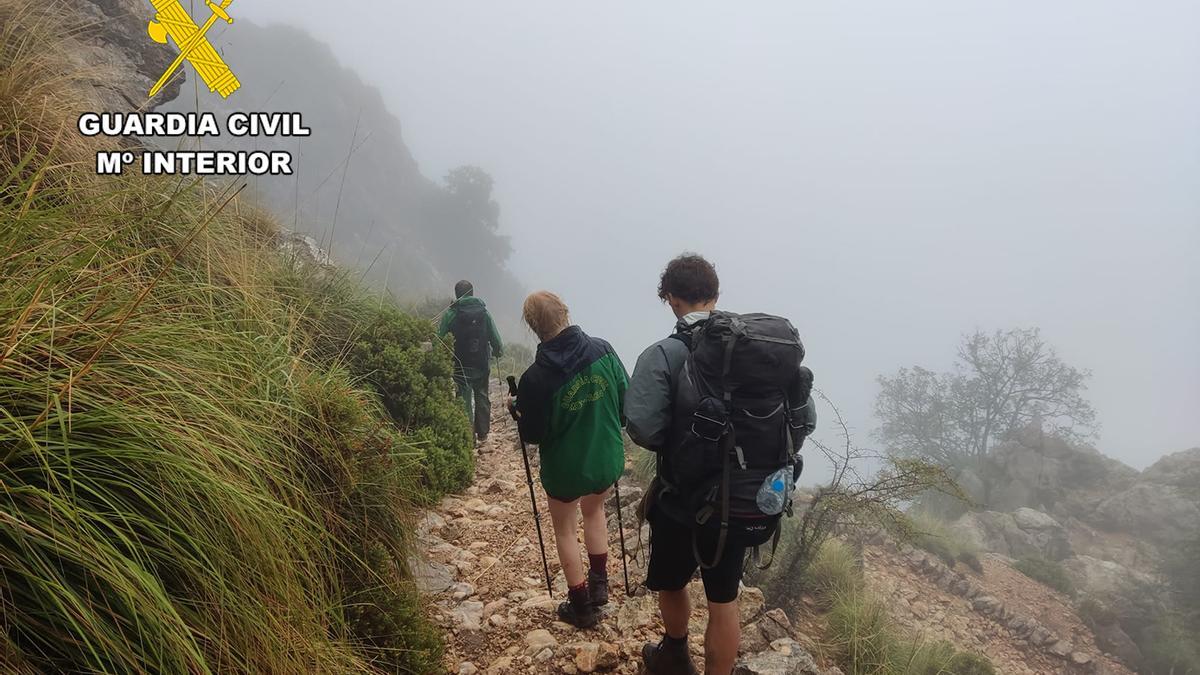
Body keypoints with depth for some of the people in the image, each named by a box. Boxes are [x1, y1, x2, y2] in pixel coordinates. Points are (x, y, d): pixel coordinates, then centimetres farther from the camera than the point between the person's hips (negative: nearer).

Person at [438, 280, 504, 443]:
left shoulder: (450, 313, -9)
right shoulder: (483, 311, -2)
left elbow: (439, 337, -11)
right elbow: (495, 337, 0)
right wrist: (498, 351, 17)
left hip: (461, 365, -2)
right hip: (482, 364, 2)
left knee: (465, 401, 6)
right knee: (482, 397, 18)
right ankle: (482, 434, 26)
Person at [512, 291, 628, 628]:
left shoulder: (535, 378, -23)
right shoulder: (602, 350, -14)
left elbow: (532, 435, -13)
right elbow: (625, 400, -3)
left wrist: (519, 410, 6)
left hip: (565, 467, -3)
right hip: (608, 460, 4)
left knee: (565, 529, 21)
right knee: (594, 509, 32)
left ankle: (582, 607, 29)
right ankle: (599, 584, 36)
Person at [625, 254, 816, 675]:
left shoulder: (665, 354, -17)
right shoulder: (777, 344, -3)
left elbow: (642, 429, -24)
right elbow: (805, 421, -1)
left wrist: (677, 440, -2)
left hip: (686, 500, -3)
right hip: (750, 502, 3)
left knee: (671, 583, 24)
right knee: (724, 598, 19)